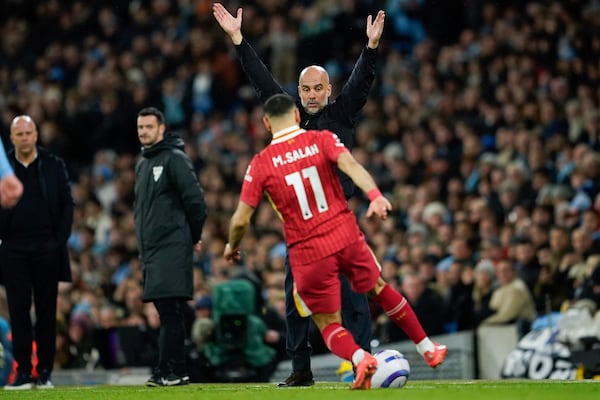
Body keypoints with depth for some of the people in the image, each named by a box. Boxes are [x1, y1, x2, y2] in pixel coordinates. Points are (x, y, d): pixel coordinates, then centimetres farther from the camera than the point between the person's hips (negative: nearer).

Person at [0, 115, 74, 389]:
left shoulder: (54, 166, 6)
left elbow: (67, 205, 5)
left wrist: (60, 241, -4)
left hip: (47, 250, 0)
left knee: (47, 311, 2)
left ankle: (45, 372, 6)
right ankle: (23, 372, 3)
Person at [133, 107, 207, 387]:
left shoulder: (175, 159, -8)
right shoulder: (143, 164, 20)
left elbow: (195, 200, -11)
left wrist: (193, 237, -3)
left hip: (172, 248, -9)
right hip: (151, 248, 9)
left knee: (171, 312, -11)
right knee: (167, 312, 8)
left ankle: (168, 371, -14)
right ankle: (176, 372, 10)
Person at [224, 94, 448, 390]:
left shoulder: (260, 163, -2)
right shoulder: (322, 140, 1)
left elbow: (241, 220, -2)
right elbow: (350, 165, -19)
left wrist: (232, 246, 18)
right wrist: (375, 196, -32)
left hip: (307, 253, -2)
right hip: (346, 236, 2)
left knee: (328, 324, 8)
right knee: (379, 289, 26)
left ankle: (359, 358, -22)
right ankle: (427, 349, 32)